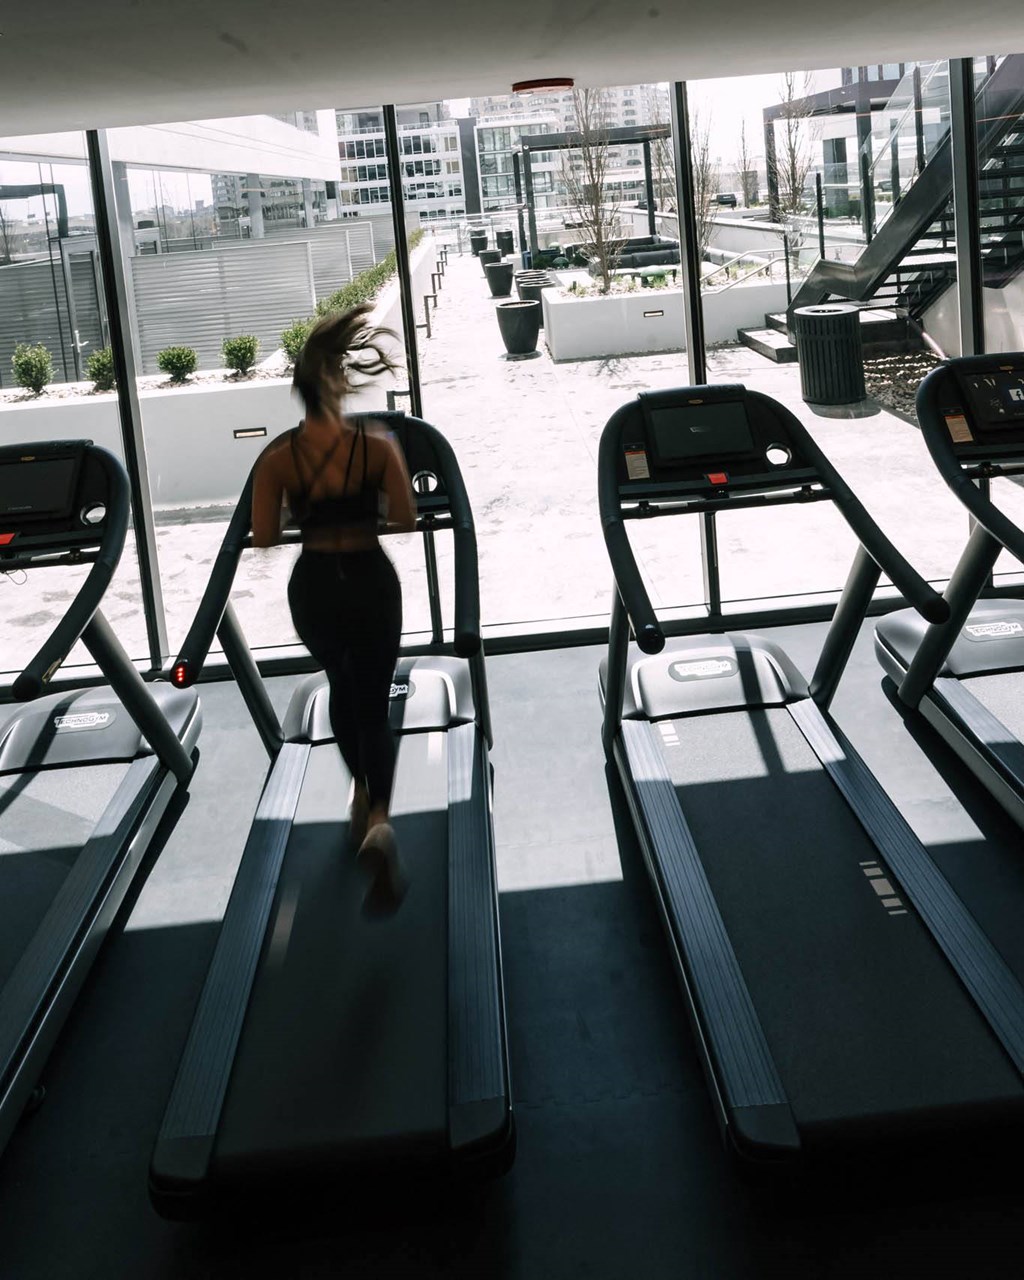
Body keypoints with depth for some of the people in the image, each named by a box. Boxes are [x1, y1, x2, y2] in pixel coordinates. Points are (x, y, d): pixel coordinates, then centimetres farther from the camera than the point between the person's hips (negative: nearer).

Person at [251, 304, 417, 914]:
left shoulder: (279, 458, -7)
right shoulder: (378, 445, -10)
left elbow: (264, 537, -7)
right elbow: (406, 520, -11)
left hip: (314, 586, 2)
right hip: (372, 582, -1)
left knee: (343, 687, 28)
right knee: (374, 702, 8)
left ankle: (362, 793, 42)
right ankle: (379, 820, -15)